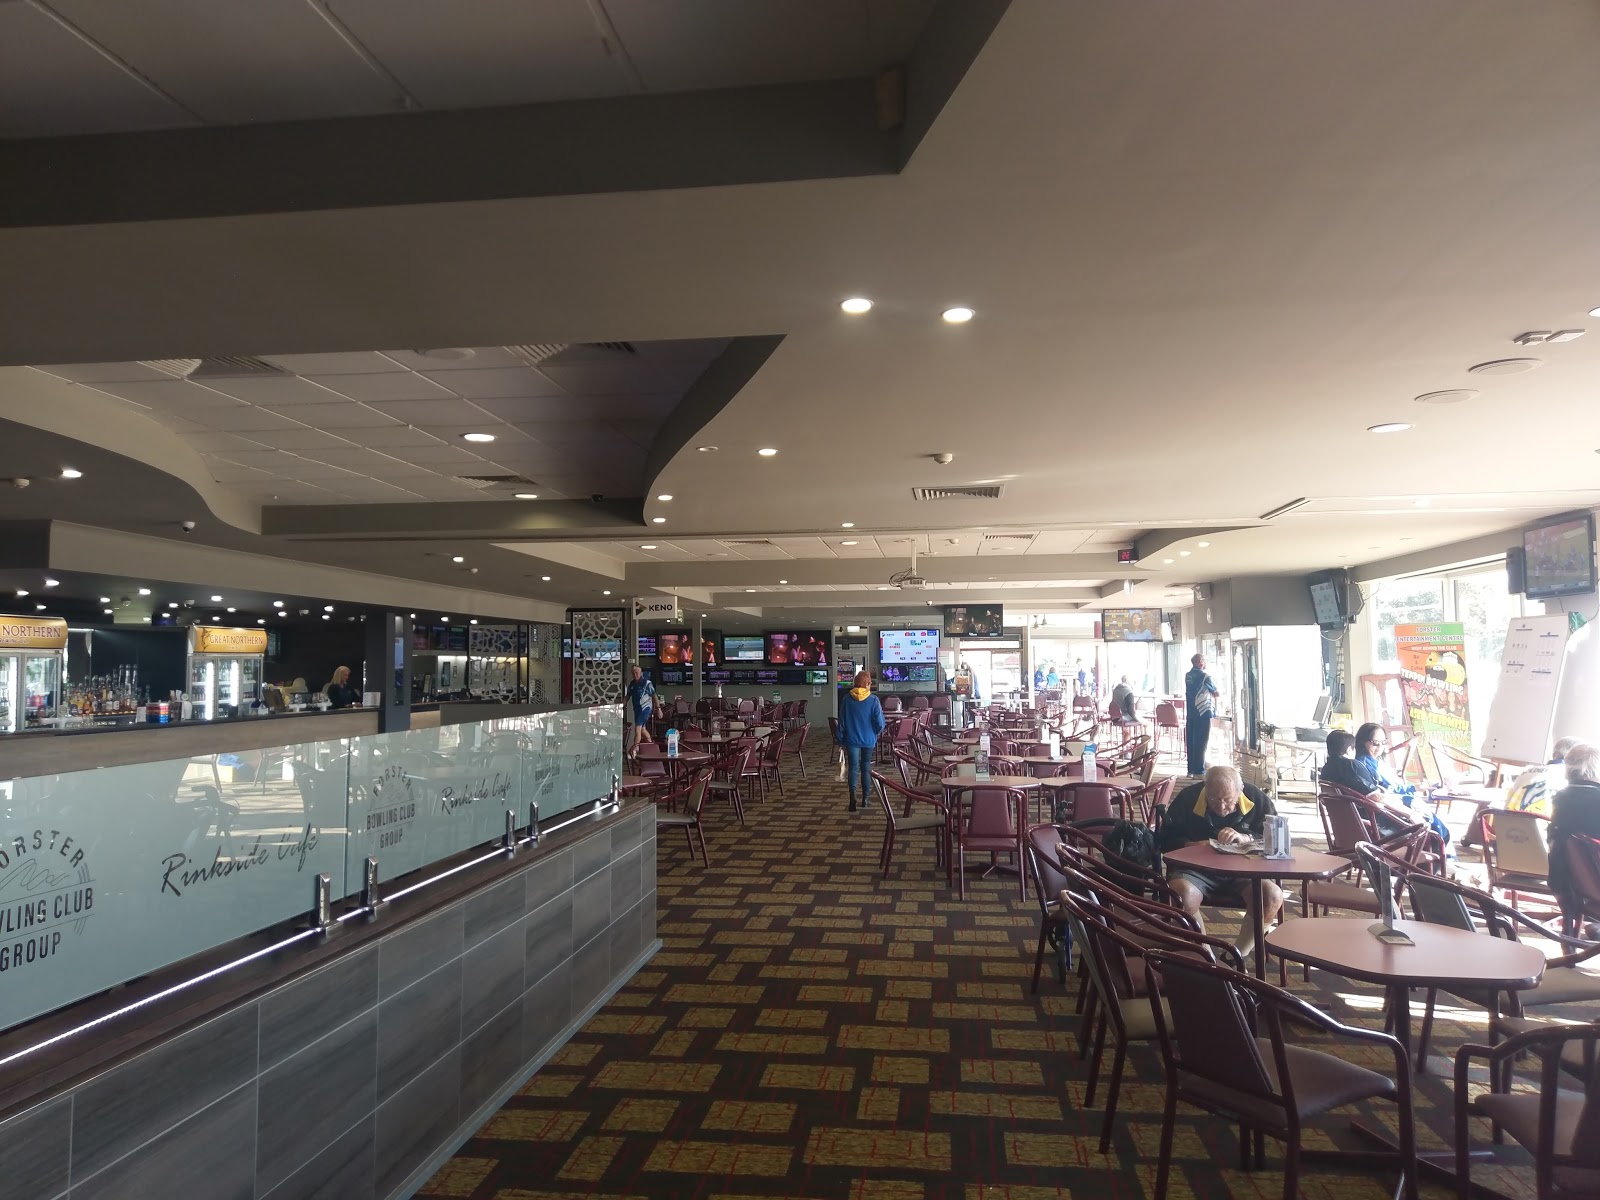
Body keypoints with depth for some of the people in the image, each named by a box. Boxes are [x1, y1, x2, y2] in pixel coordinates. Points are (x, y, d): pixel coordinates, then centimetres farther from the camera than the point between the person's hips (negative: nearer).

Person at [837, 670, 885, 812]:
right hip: (868, 739, 0)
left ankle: (853, 798, -16)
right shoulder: (873, 700, -10)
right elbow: (880, 723, -10)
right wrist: (875, 733, 11)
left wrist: (841, 740, 9)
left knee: (853, 767, 1)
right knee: (866, 767, 14)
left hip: (852, 739, 0)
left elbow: (842, 721, 0)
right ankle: (865, 798, 21)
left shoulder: (846, 698, -5)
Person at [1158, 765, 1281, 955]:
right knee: (1183, 894, -36)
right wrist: (1192, 846, -22)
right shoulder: (1187, 799, -7)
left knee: (1272, 897, -29)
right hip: (1195, 869, -2)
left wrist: (1245, 838, -22)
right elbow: (1166, 840, -2)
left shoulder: (1257, 799, -3)